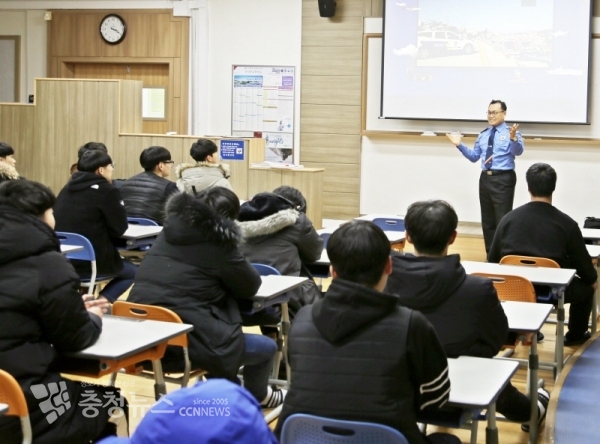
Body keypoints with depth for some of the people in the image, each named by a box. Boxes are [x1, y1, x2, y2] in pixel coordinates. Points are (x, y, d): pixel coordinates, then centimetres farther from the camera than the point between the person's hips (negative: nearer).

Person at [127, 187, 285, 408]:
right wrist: (238, 265, 25)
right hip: (185, 342, -8)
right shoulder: (217, 241, -6)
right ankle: (255, 397, 41)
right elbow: (250, 287, 7)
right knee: (267, 348, 14)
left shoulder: (170, 230, 12)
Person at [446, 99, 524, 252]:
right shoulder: (483, 135, 14)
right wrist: (460, 145, 2)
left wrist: (513, 138, -44)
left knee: (502, 219, -4)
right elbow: (474, 157, 16)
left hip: (503, 179, -6)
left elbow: (518, 151, -23)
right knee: (487, 220, 13)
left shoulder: (511, 133, -5)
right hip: (485, 178, 6)